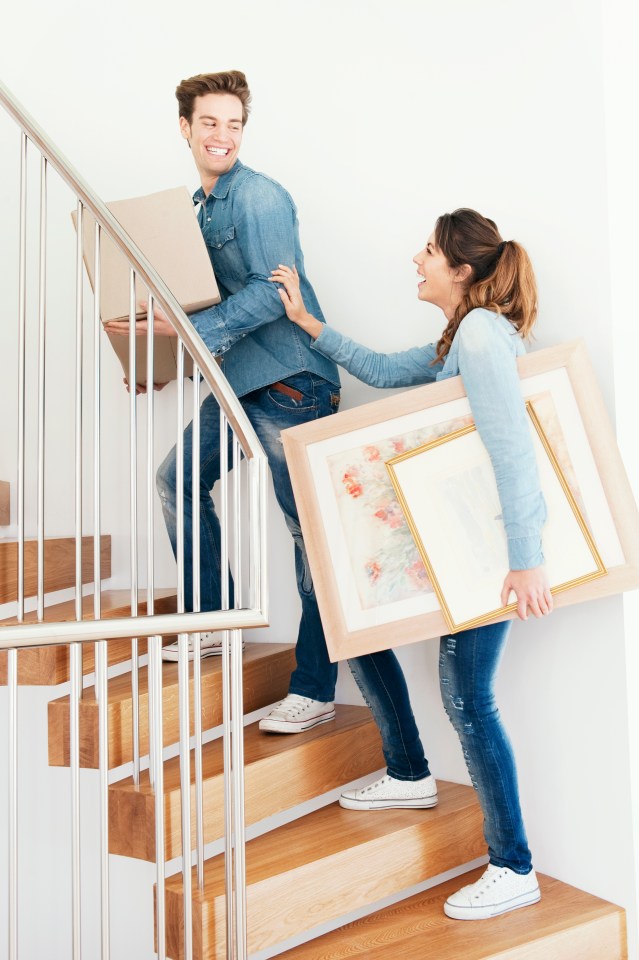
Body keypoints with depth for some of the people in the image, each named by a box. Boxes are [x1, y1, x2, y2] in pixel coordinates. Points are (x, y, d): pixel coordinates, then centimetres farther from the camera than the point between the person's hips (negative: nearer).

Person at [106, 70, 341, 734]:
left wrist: (188, 328, -24)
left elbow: (274, 290, -20)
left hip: (289, 379, -10)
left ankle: (314, 690, 0)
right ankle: (210, 622, 28)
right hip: (239, 377, 10)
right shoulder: (201, 204, 18)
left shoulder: (259, 197, -10)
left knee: (308, 528, -6)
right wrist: (156, 329, 10)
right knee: (178, 480, 16)